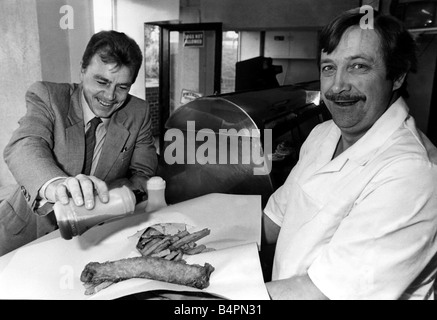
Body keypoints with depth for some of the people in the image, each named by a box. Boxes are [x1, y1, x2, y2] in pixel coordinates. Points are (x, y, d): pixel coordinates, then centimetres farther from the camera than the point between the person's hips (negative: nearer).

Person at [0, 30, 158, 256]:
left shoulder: (138, 114, -5)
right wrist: (53, 184, -49)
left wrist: (95, 194, -25)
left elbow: (143, 177, -6)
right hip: (28, 230, -2)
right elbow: (23, 146, -26)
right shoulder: (46, 96, -9)